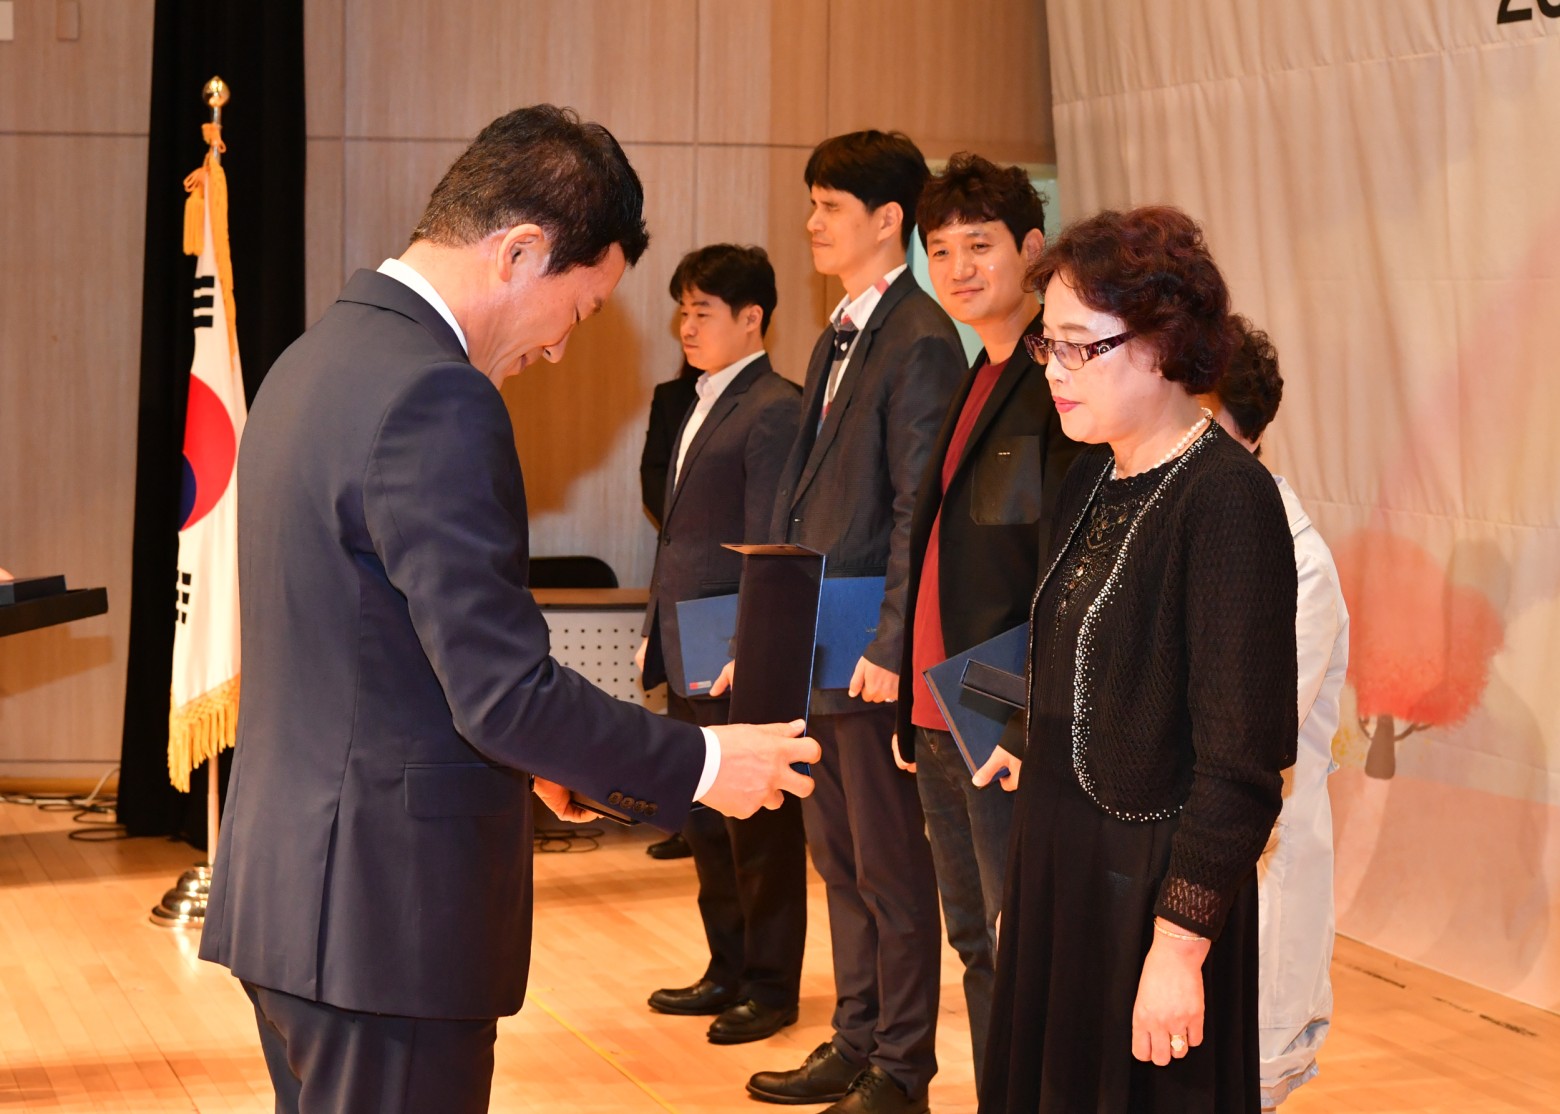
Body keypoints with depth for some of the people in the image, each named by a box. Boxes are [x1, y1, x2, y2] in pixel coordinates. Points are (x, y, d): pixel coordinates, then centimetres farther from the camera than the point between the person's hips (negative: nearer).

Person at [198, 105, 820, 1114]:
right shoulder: (436, 400, -20)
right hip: (388, 916, -10)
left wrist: (515, 748, 23)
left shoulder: (316, 358, 11)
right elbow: (507, 692, -22)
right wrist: (702, 763, -10)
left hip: (289, 888, 10)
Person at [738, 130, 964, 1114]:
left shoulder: (919, 340, -14)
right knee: (839, 860, 16)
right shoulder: (841, 336, 15)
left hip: (873, 654, -9)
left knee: (891, 866, 0)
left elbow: (920, 509, -18)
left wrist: (890, 648, -21)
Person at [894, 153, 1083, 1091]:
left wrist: (1027, 717, -22)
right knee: (977, 947, 16)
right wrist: (914, 697, 15)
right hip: (938, 720, 9)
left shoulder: (1057, 381, -13)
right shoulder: (972, 383, 15)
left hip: (1008, 728, -9)